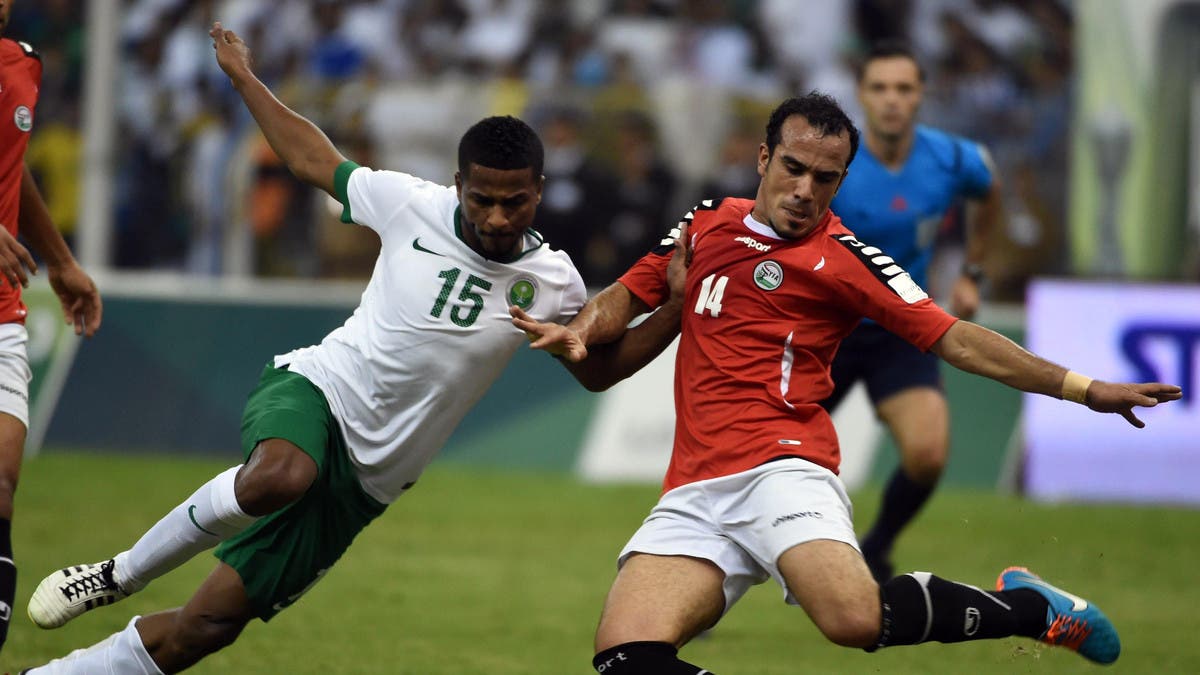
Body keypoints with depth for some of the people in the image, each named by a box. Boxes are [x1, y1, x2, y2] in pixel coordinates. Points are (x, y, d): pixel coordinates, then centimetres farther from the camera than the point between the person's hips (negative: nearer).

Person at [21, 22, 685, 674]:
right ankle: (122, 572, -17)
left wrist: (676, 313, -2)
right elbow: (314, 160, 12)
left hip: (359, 483, 2)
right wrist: (243, 79, 18)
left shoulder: (551, 283, -2)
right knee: (278, 477, -41)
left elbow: (597, 369, 15)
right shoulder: (412, 203, -6)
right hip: (316, 389, -2)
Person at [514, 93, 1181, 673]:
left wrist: (1082, 388, -4)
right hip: (693, 492, 4)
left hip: (781, 468, -4)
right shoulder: (709, 222, 17)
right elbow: (628, 295, 27)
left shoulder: (843, 258, 4)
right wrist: (579, 330, 4)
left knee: (859, 619, -31)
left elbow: (956, 340, 2)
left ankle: (1026, 607, -4)